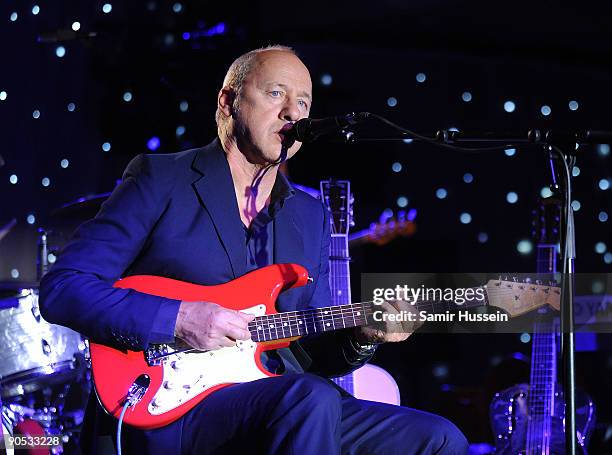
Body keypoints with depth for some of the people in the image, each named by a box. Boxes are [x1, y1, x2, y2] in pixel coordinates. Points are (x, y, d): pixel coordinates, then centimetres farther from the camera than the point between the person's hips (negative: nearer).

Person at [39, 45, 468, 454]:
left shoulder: (312, 216, 18)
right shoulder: (160, 180, 1)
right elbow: (62, 287, -6)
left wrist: (360, 337, -4)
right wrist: (179, 317, -16)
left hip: (282, 405, 6)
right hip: (173, 410, -6)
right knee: (312, 400, -34)